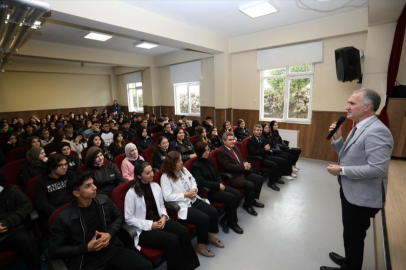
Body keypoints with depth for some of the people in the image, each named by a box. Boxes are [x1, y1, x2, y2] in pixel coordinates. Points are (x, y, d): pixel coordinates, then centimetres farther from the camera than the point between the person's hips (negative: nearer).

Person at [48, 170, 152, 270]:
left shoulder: (104, 200, 0)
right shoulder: (64, 218, -10)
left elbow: (119, 217, 13)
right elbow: (54, 250, -2)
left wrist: (110, 233, -5)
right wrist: (87, 248, -12)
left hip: (111, 248, 4)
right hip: (85, 261, -4)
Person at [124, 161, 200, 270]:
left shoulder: (156, 186, 2)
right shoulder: (131, 193, -14)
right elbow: (129, 218, -11)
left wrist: (164, 216, -9)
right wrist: (150, 224, -18)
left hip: (159, 220, 5)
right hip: (143, 229, -5)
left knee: (183, 231, -19)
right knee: (172, 240, -26)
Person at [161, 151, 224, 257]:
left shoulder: (183, 169, 7)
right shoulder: (165, 177, -15)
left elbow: (193, 180, 16)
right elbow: (167, 197, -21)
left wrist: (194, 190, -5)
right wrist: (185, 195, -19)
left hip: (194, 200, 8)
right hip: (182, 206, -7)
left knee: (214, 212, -6)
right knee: (204, 219, -22)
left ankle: (211, 236, 19)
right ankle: (200, 245, 3)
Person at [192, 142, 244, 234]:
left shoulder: (209, 160, 9)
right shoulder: (195, 166, -13)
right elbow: (201, 182, -21)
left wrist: (221, 183, -5)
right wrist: (218, 185, -19)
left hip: (218, 186, 8)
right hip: (208, 191, -7)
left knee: (238, 195, -11)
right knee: (231, 198, -23)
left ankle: (225, 219, 3)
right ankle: (232, 222, 0)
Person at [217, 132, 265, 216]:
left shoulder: (234, 147, 12)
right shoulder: (221, 151, -16)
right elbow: (228, 166, -22)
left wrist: (246, 164, -5)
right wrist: (243, 166, -18)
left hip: (242, 172, 10)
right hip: (233, 177, -9)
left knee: (260, 179, 6)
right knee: (250, 185, -24)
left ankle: (252, 199, 22)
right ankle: (247, 205, 3)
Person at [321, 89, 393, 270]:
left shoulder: (376, 131, -25)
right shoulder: (358, 128, 7)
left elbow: (379, 168, -30)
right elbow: (348, 155, 11)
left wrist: (342, 171, -25)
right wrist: (337, 138, -4)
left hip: (362, 197, -9)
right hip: (350, 192, 10)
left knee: (353, 236, 12)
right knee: (351, 234, 28)